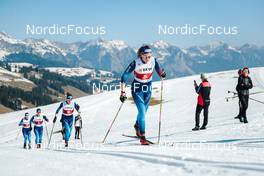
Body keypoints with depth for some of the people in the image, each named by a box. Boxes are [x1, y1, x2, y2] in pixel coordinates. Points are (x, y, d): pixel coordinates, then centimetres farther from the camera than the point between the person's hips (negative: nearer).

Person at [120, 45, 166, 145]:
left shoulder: (153, 61, -11)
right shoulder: (135, 63, -20)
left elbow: (159, 70, 8)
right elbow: (124, 77, -16)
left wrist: (162, 74, -16)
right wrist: (123, 92, -19)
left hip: (148, 89, 4)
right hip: (137, 89, -4)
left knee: (143, 111, 16)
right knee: (142, 111, -16)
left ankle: (137, 126, 48)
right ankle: (142, 137, -14)